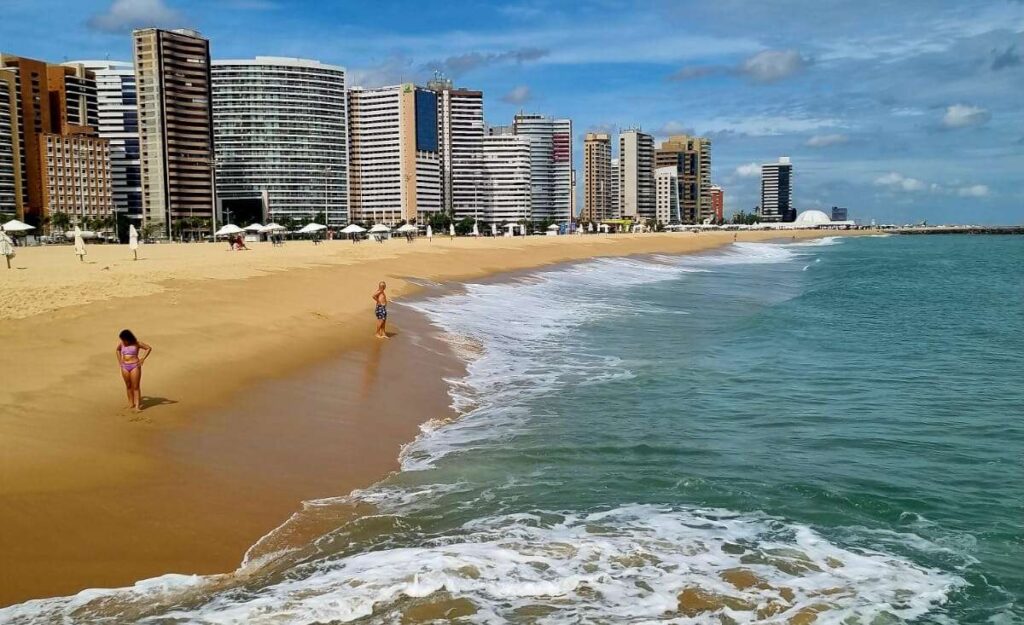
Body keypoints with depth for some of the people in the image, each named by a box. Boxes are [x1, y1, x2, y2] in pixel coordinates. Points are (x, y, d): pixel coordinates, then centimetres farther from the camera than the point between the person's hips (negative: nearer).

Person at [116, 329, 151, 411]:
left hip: (135, 366, -4)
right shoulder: (121, 343, 4)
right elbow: (117, 350, 26)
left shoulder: (136, 343, -8)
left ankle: (137, 406, -7)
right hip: (125, 367, 4)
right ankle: (131, 403, 19)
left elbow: (149, 348, -4)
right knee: (128, 386, 9)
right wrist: (119, 359, 13)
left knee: (136, 387, -5)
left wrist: (143, 359, -9)